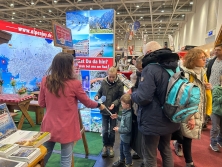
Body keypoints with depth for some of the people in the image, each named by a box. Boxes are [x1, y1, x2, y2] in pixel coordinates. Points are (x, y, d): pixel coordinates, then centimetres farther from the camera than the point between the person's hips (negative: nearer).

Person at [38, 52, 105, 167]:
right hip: (66, 129, -4)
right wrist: (99, 105, 16)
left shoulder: (45, 81, -7)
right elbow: (87, 102, -4)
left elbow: (41, 103, 4)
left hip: (49, 126, 5)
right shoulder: (74, 83, -18)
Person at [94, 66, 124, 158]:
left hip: (114, 111, -1)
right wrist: (97, 96, -14)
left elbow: (121, 97, -8)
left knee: (112, 130, 13)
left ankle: (111, 146, 34)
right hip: (104, 110, 1)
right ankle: (105, 146, 33)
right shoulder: (103, 82, -6)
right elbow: (100, 92, 6)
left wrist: (114, 104, -23)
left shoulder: (119, 84, -12)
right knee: (104, 130, 11)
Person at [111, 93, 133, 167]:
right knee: (121, 149, 27)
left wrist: (119, 130, -20)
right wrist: (117, 117, 4)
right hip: (123, 136, 9)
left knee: (126, 151, 14)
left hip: (126, 138, -9)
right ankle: (122, 161, 50)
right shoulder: (125, 111, -5)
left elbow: (128, 129, -29)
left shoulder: (129, 115, -34)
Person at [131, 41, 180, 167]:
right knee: (166, 149, 27)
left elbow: (143, 98, -29)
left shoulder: (150, 68, -22)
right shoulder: (175, 67, 5)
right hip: (170, 119, 8)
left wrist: (132, 94, -8)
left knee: (150, 156, 11)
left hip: (153, 121, -8)